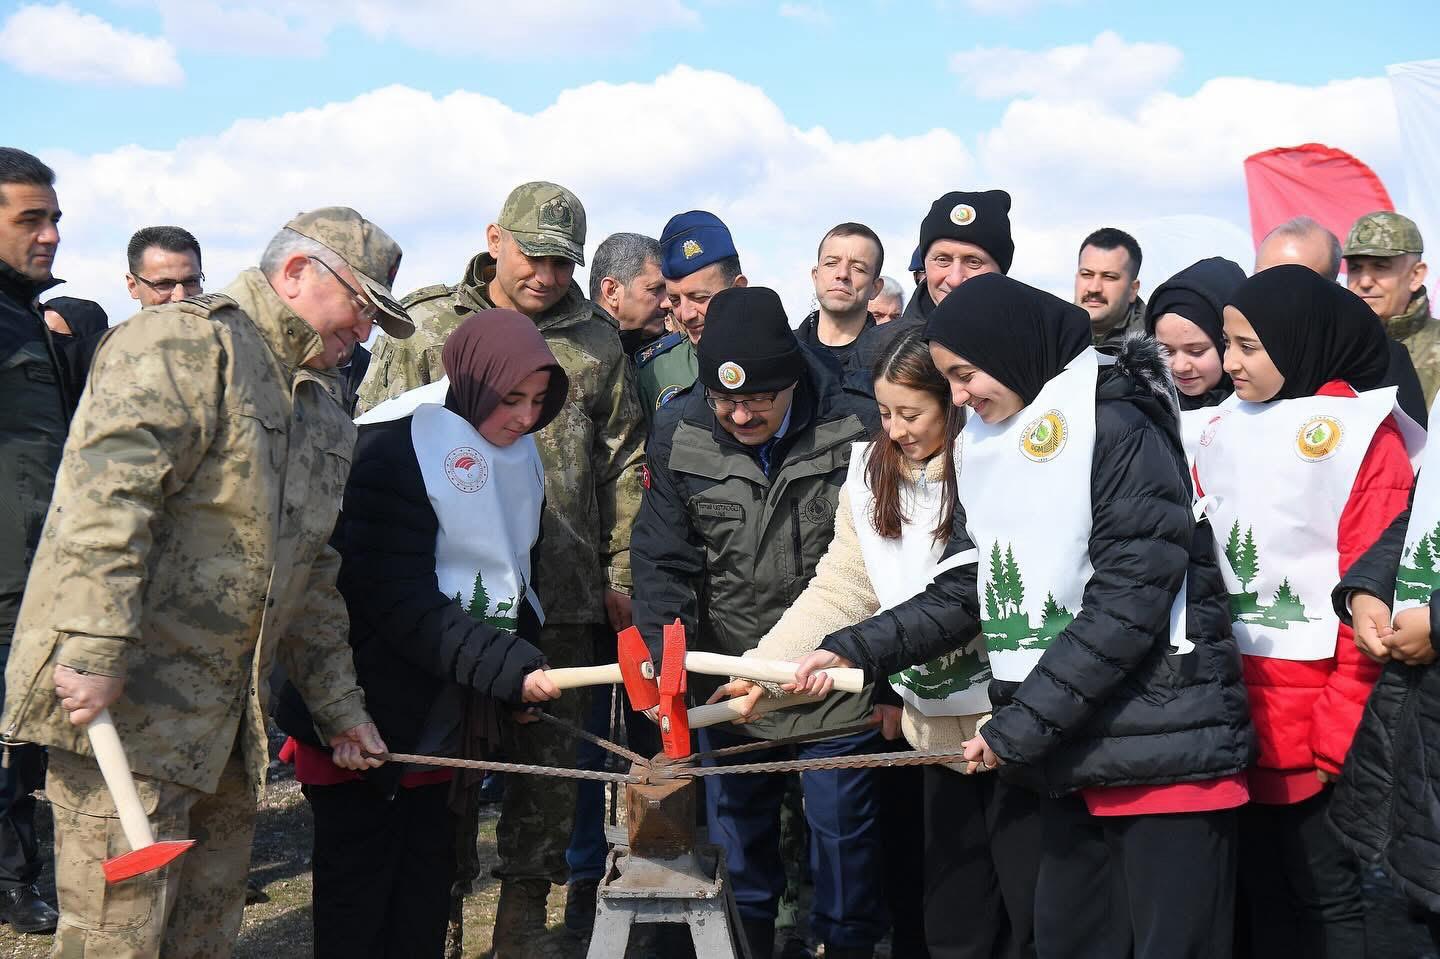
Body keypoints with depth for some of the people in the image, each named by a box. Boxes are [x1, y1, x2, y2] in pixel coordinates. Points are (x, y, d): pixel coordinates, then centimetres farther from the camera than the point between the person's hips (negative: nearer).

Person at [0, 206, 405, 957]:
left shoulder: (322, 407, 21)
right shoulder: (186, 342, -9)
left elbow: (310, 576, 26)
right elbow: (105, 492, -22)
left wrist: (338, 705, 23)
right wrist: (95, 650, -29)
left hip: (226, 720, 9)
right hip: (128, 703, -9)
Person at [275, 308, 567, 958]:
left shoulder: (516, 455, 7)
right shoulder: (398, 448, -18)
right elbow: (400, 601, -24)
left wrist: (523, 659, 0)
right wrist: (510, 667, -28)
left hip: (448, 716, 7)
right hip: (371, 715, -7)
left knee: (425, 898, 12)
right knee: (357, 903, 1)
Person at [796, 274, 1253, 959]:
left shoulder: (1118, 429, -12)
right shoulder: (990, 448, 13)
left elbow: (1129, 601, -19)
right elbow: (965, 592, 16)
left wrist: (1020, 725, -18)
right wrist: (855, 651, 3)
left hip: (1162, 747, -8)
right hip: (1072, 753, 8)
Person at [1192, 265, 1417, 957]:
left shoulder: (1361, 436, -7)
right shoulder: (1221, 437, 11)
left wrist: (1337, 738, -15)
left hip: (1320, 736, -6)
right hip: (1232, 727, 6)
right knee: (1261, 903, 14)